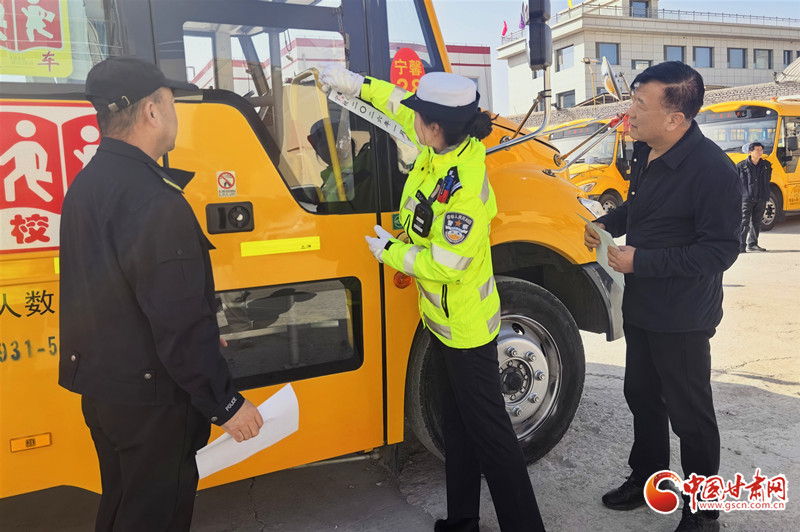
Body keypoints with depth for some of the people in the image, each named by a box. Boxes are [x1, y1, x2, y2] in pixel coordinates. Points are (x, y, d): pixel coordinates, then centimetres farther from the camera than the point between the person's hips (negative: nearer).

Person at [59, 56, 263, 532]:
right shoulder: (154, 202, -27)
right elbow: (180, 320, -28)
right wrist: (226, 403, -18)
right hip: (150, 399, -9)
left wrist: (202, 338, 16)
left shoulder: (87, 184, 5)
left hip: (99, 386, 9)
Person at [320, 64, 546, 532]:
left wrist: (390, 251, -12)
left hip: (466, 327, -10)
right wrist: (360, 85, 22)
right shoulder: (451, 142, -3)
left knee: (489, 431, 4)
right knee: (457, 424, 20)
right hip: (445, 319, 10)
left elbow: (446, 264, -27)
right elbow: (404, 106, 17)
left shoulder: (463, 186, -29)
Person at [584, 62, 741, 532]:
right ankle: (647, 479, 43)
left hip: (683, 318, -8)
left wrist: (642, 261, -25)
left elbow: (721, 250, -23)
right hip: (642, 306, 8)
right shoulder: (646, 152, 2)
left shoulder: (712, 170, -24)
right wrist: (608, 224, 0)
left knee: (689, 414, 7)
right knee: (642, 395, 22)